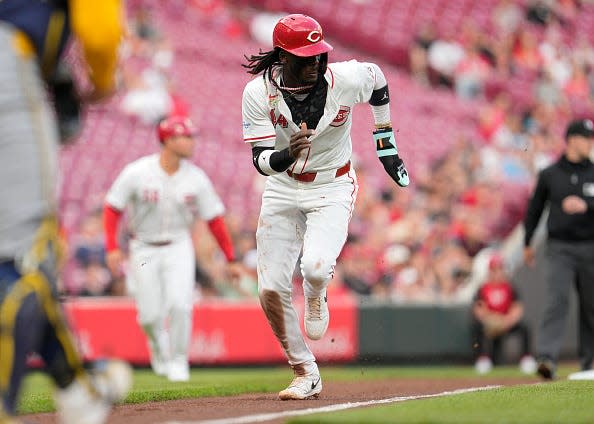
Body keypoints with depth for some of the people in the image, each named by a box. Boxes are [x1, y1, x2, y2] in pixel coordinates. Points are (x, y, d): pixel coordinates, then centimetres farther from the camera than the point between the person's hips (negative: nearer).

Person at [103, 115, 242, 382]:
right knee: (150, 314, -3)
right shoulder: (136, 173, -15)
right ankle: (159, 351, 30)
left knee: (179, 303, -18)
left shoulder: (196, 178, -8)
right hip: (144, 248, -1)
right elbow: (112, 209, -8)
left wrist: (231, 259, -1)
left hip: (178, 248, 1)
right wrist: (112, 248, -19)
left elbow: (215, 219, -1)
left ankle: (178, 361, 0)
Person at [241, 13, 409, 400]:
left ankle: (316, 297, 13)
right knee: (271, 289, -5)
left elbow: (378, 79, 5)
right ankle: (306, 375, 14)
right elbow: (260, 160, -19)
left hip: (333, 188, -2)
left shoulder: (345, 79, -19)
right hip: (283, 190, 2)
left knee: (315, 267, -28)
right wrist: (287, 155, -43)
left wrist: (385, 142, 9)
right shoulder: (259, 93, -17)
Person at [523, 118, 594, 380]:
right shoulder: (550, 174, 5)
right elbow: (535, 208, 12)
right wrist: (527, 243, 15)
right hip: (559, 248, -2)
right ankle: (546, 357, -24)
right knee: (557, 301, -16)